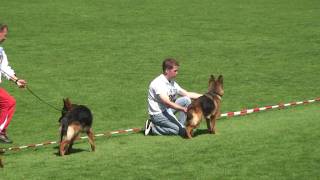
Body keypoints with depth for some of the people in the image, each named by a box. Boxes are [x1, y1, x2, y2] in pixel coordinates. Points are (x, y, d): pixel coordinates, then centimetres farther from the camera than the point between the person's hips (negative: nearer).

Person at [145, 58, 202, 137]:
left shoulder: (172, 83, 6)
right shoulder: (158, 83, -21)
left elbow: (187, 94, 12)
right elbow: (167, 102, -31)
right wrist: (183, 109, -37)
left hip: (167, 110, 9)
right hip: (158, 114, -8)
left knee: (186, 100, -1)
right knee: (182, 131, -15)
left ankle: (180, 125, 1)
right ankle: (152, 128, -6)